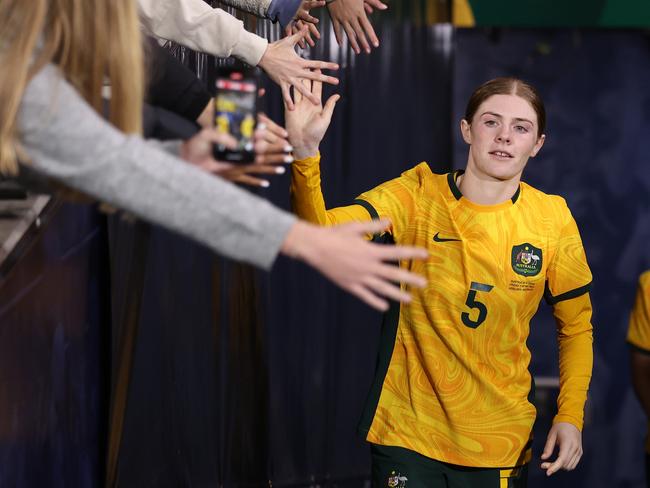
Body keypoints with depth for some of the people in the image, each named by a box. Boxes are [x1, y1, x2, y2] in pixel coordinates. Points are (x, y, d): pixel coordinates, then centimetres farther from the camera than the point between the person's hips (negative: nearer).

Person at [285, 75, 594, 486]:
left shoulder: (553, 220, -3)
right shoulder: (416, 197, -7)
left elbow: (576, 325, 9)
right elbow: (324, 233, -22)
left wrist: (571, 416, -1)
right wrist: (306, 154, -39)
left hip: (502, 446, 2)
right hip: (409, 435, -1)